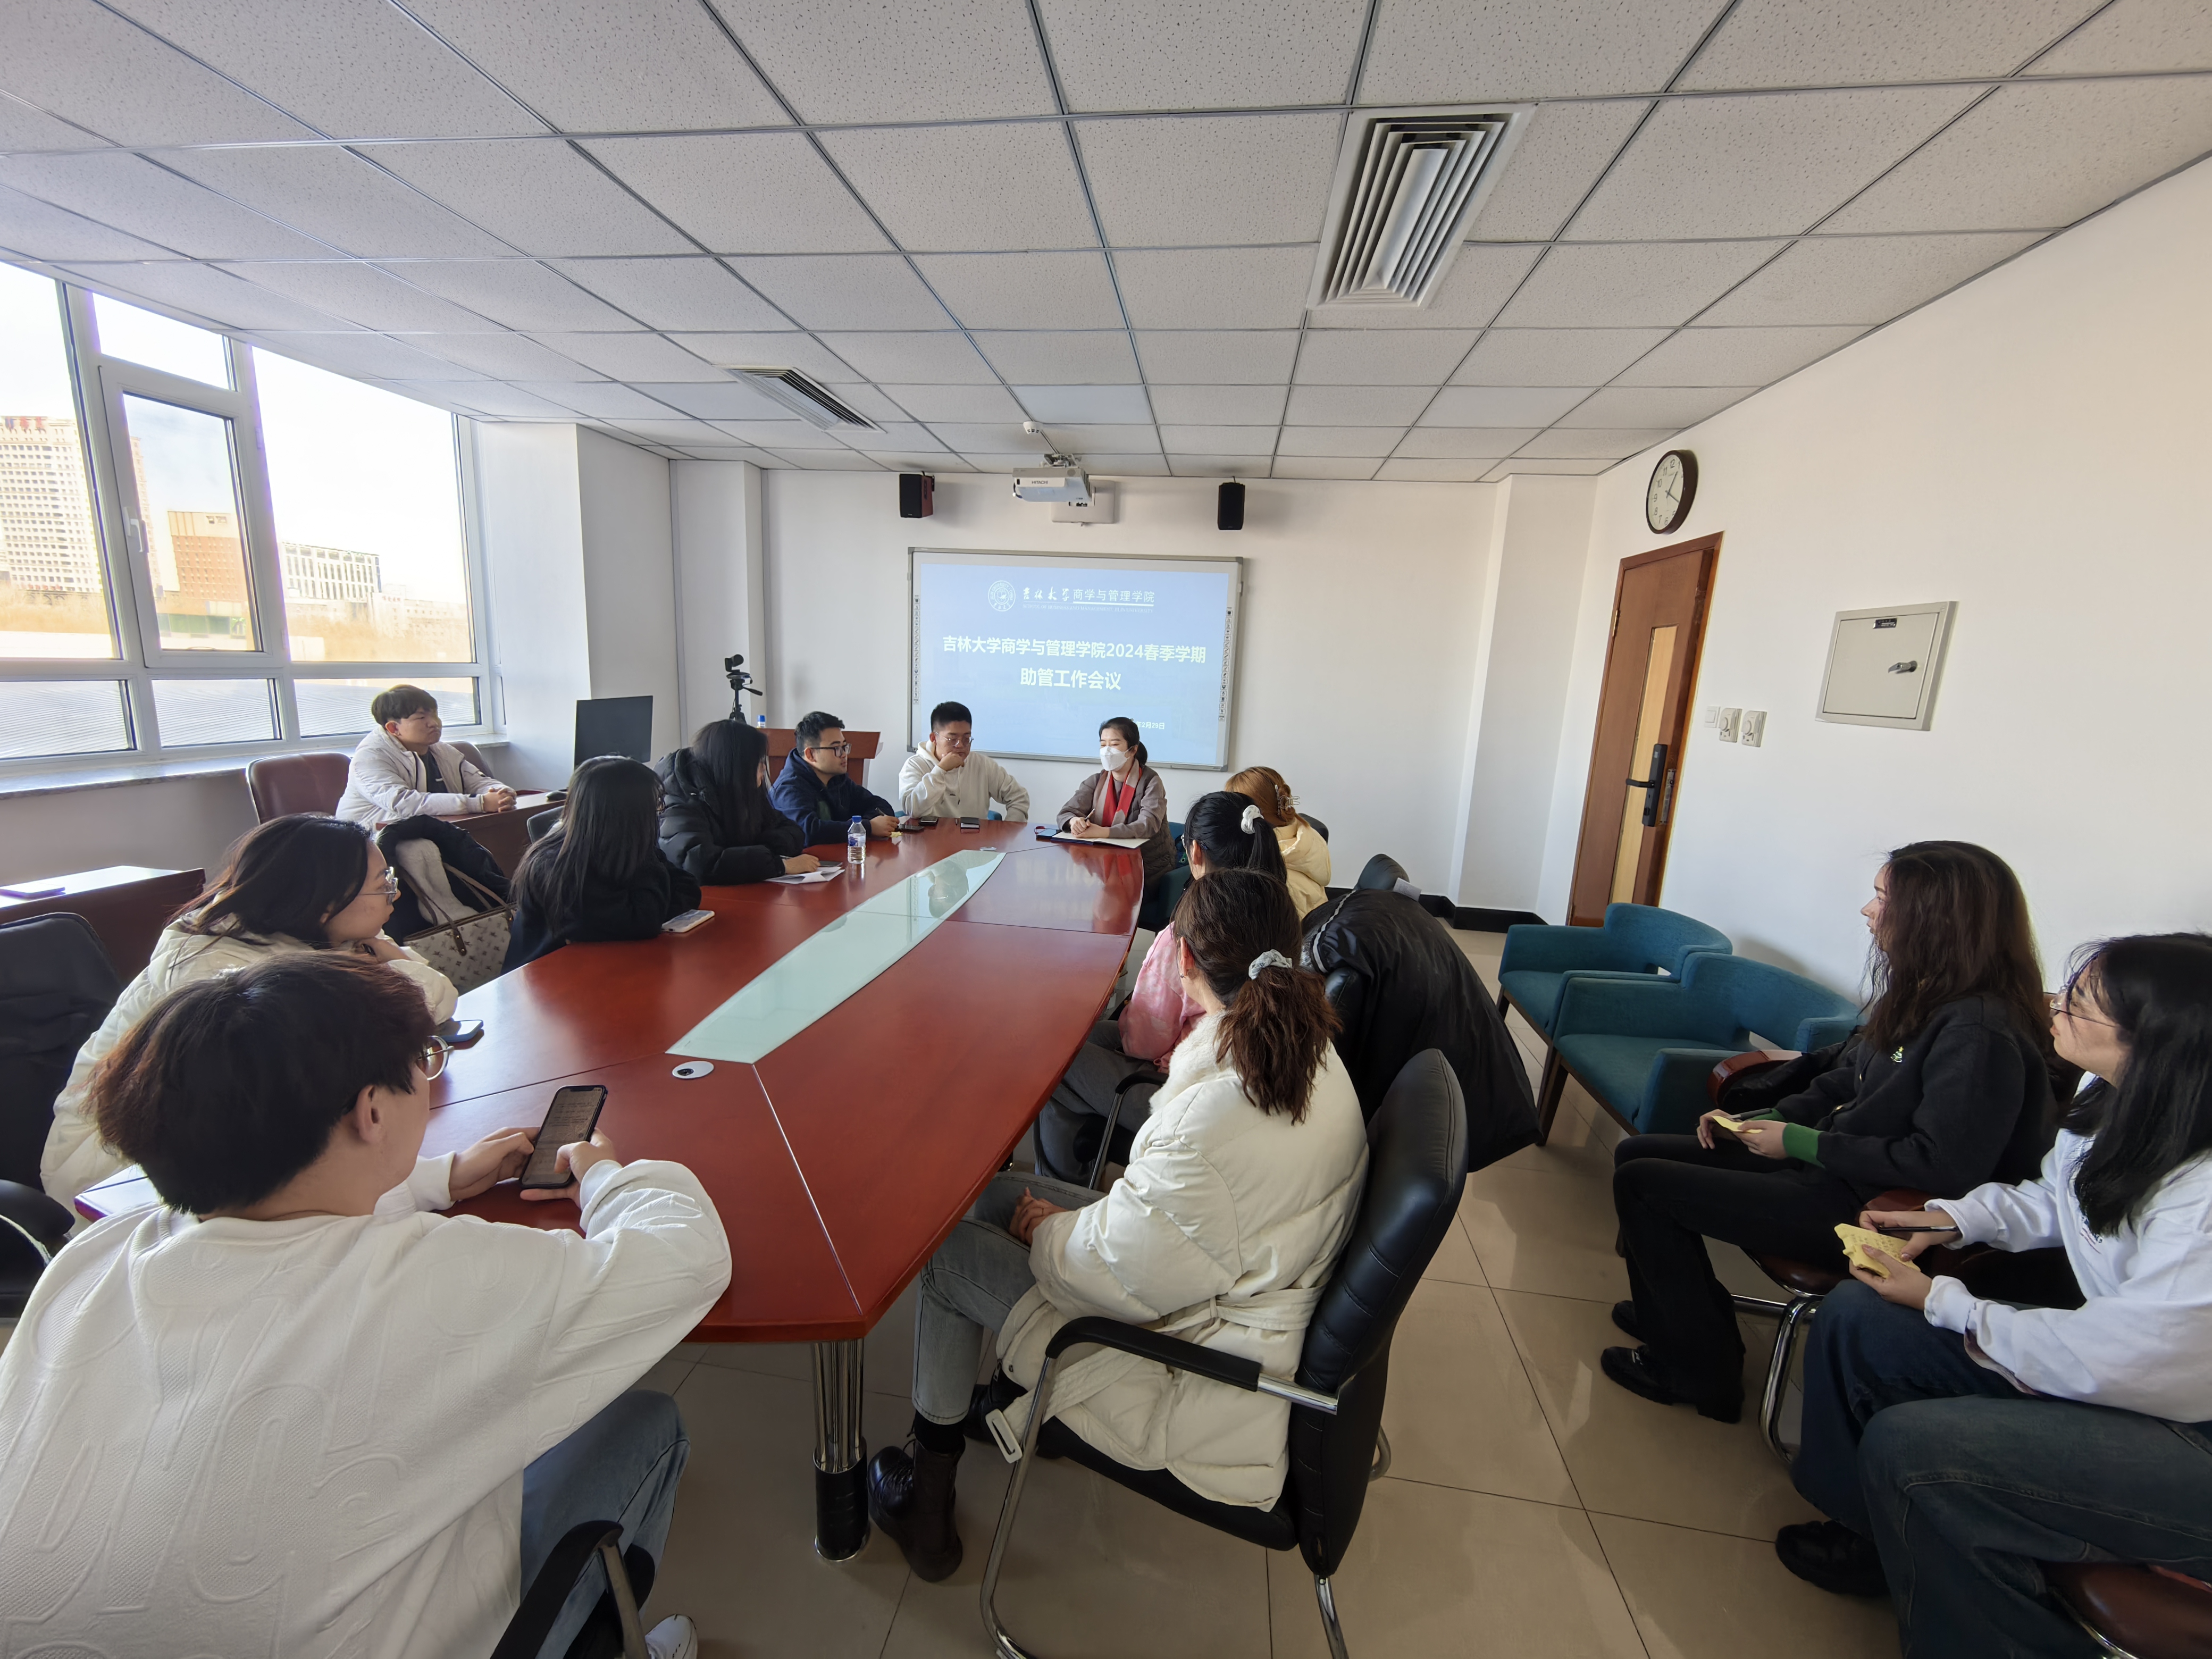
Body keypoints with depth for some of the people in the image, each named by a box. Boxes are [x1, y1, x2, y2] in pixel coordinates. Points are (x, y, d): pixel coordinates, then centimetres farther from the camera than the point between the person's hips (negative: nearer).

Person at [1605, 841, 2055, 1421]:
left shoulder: (1979, 1033, -24)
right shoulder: (1919, 995, 6)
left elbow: (1945, 1166, -27)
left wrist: (1803, 1143, -19)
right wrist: (1765, 1121, 2)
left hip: (1865, 1211, -9)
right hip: (1830, 1166, 9)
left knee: (1642, 1183, -12)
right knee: (1637, 1151, 8)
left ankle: (1699, 1371, 8)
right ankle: (1675, 1312, 25)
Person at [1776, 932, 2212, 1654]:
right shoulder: (2115, 1106, -7)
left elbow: (2112, 1360, -25)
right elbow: (2050, 1198, 14)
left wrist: (1941, 1301, -13)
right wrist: (1949, 1221, 0)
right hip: (2119, 1356, 8)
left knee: (1911, 1446, -25)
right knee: (1855, 1319, 4)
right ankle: (1870, 1533, 26)